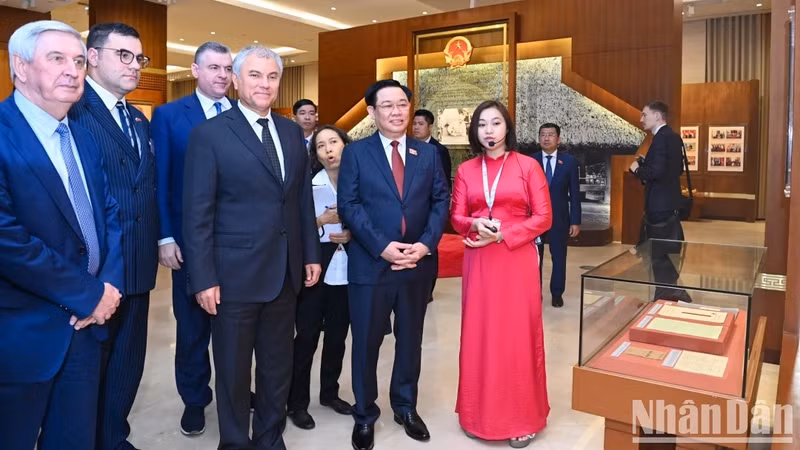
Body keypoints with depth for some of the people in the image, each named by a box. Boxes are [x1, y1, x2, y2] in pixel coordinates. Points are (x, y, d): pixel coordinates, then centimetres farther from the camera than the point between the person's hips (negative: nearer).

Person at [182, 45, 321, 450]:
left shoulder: (292, 132, 8)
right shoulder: (209, 134, -8)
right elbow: (197, 214, -11)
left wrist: (311, 253, 9)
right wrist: (204, 278, -14)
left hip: (285, 272, 5)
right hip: (235, 274, -5)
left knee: (278, 366, 18)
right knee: (233, 370, 13)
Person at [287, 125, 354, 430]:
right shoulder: (307, 185, -4)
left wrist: (352, 235, -9)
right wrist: (322, 221, -19)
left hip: (346, 272, 3)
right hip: (315, 271, -3)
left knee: (337, 336, 13)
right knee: (307, 337, 2)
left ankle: (329, 392, 31)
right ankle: (297, 403, 16)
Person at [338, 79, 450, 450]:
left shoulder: (428, 153, 9)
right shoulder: (356, 152, 0)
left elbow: (441, 201, 4)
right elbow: (348, 205, -8)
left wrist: (426, 244, -11)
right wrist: (382, 246, -17)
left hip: (418, 264, 3)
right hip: (370, 264, -2)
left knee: (410, 340, 15)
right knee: (366, 343, 8)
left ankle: (406, 407, 34)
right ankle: (364, 414, 27)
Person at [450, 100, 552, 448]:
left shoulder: (527, 165, -1)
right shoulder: (466, 170, 8)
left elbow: (543, 217, -5)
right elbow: (457, 218, 6)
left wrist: (501, 235, -15)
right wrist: (476, 225, -16)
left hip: (517, 260, -2)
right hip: (478, 263, 3)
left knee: (518, 336, 3)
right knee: (479, 335, 7)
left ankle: (522, 418, 17)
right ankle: (480, 413, 22)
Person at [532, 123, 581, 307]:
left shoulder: (569, 161, 0)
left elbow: (574, 193, 0)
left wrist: (575, 221, -4)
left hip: (559, 218, 0)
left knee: (559, 257, 7)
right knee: (534, 257, 9)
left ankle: (557, 294, 21)